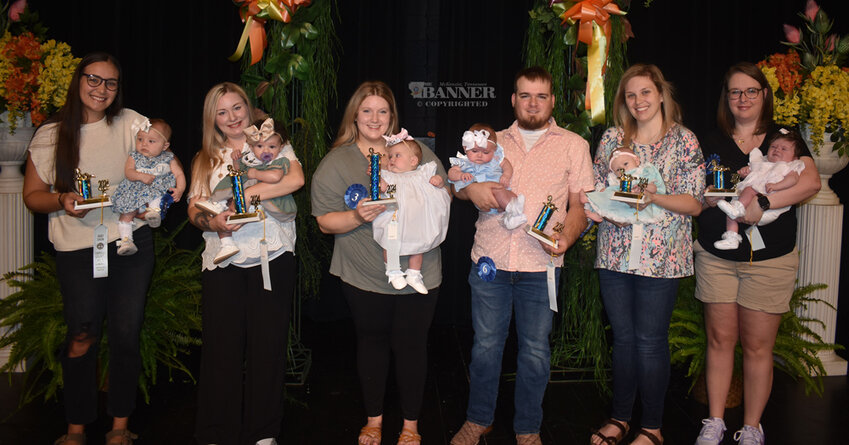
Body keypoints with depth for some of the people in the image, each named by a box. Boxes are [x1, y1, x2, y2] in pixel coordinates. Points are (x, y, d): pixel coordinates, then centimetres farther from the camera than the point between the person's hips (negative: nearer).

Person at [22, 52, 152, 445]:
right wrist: (61, 200, -12)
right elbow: (32, 196, 9)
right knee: (81, 337, -1)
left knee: (126, 335, 4)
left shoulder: (131, 124, 4)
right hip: (77, 249, 0)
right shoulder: (49, 135, 6)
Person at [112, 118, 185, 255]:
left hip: (159, 190, -1)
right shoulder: (134, 157, 12)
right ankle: (126, 240, -18)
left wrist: (180, 189, -16)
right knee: (126, 213, -16)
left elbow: (179, 174, 3)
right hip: (136, 193, 1)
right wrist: (141, 176, -22)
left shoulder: (168, 159, 9)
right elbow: (128, 172, -2)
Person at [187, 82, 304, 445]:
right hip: (222, 264, 2)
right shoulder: (206, 159, 19)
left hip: (272, 258, -2)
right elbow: (194, 210, 11)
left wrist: (247, 194, -14)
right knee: (222, 347, -1)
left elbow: (296, 178, -9)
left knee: (268, 345, 1)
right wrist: (213, 222, -11)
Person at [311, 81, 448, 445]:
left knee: (411, 345, 8)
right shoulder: (336, 162, 0)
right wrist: (357, 217, -20)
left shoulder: (417, 152, 5)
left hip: (418, 274, 1)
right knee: (371, 342, 14)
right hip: (364, 276, 0)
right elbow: (325, 221, -3)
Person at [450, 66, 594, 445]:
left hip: (540, 265, -1)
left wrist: (566, 236, -14)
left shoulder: (573, 146, 7)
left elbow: (581, 204, 5)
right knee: (485, 344, 10)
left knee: (535, 350, 7)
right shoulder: (492, 141, 13)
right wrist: (470, 188, -8)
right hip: (489, 259, 2)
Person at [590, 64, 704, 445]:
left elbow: (694, 203, -4)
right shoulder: (612, 138, 9)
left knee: (650, 342, 2)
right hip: (615, 254, 3)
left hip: (660, 258, -3)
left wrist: (652, 196, -19)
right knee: (623, 338, 12)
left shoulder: (684, 141, 0)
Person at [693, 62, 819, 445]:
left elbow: (811, 182, -12)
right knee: (720, 339, 7)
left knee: (757, 346, 3)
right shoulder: (711, 142, 9)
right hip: (716, 255, 2)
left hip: (769, 259, -2)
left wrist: (761, 203, -22)